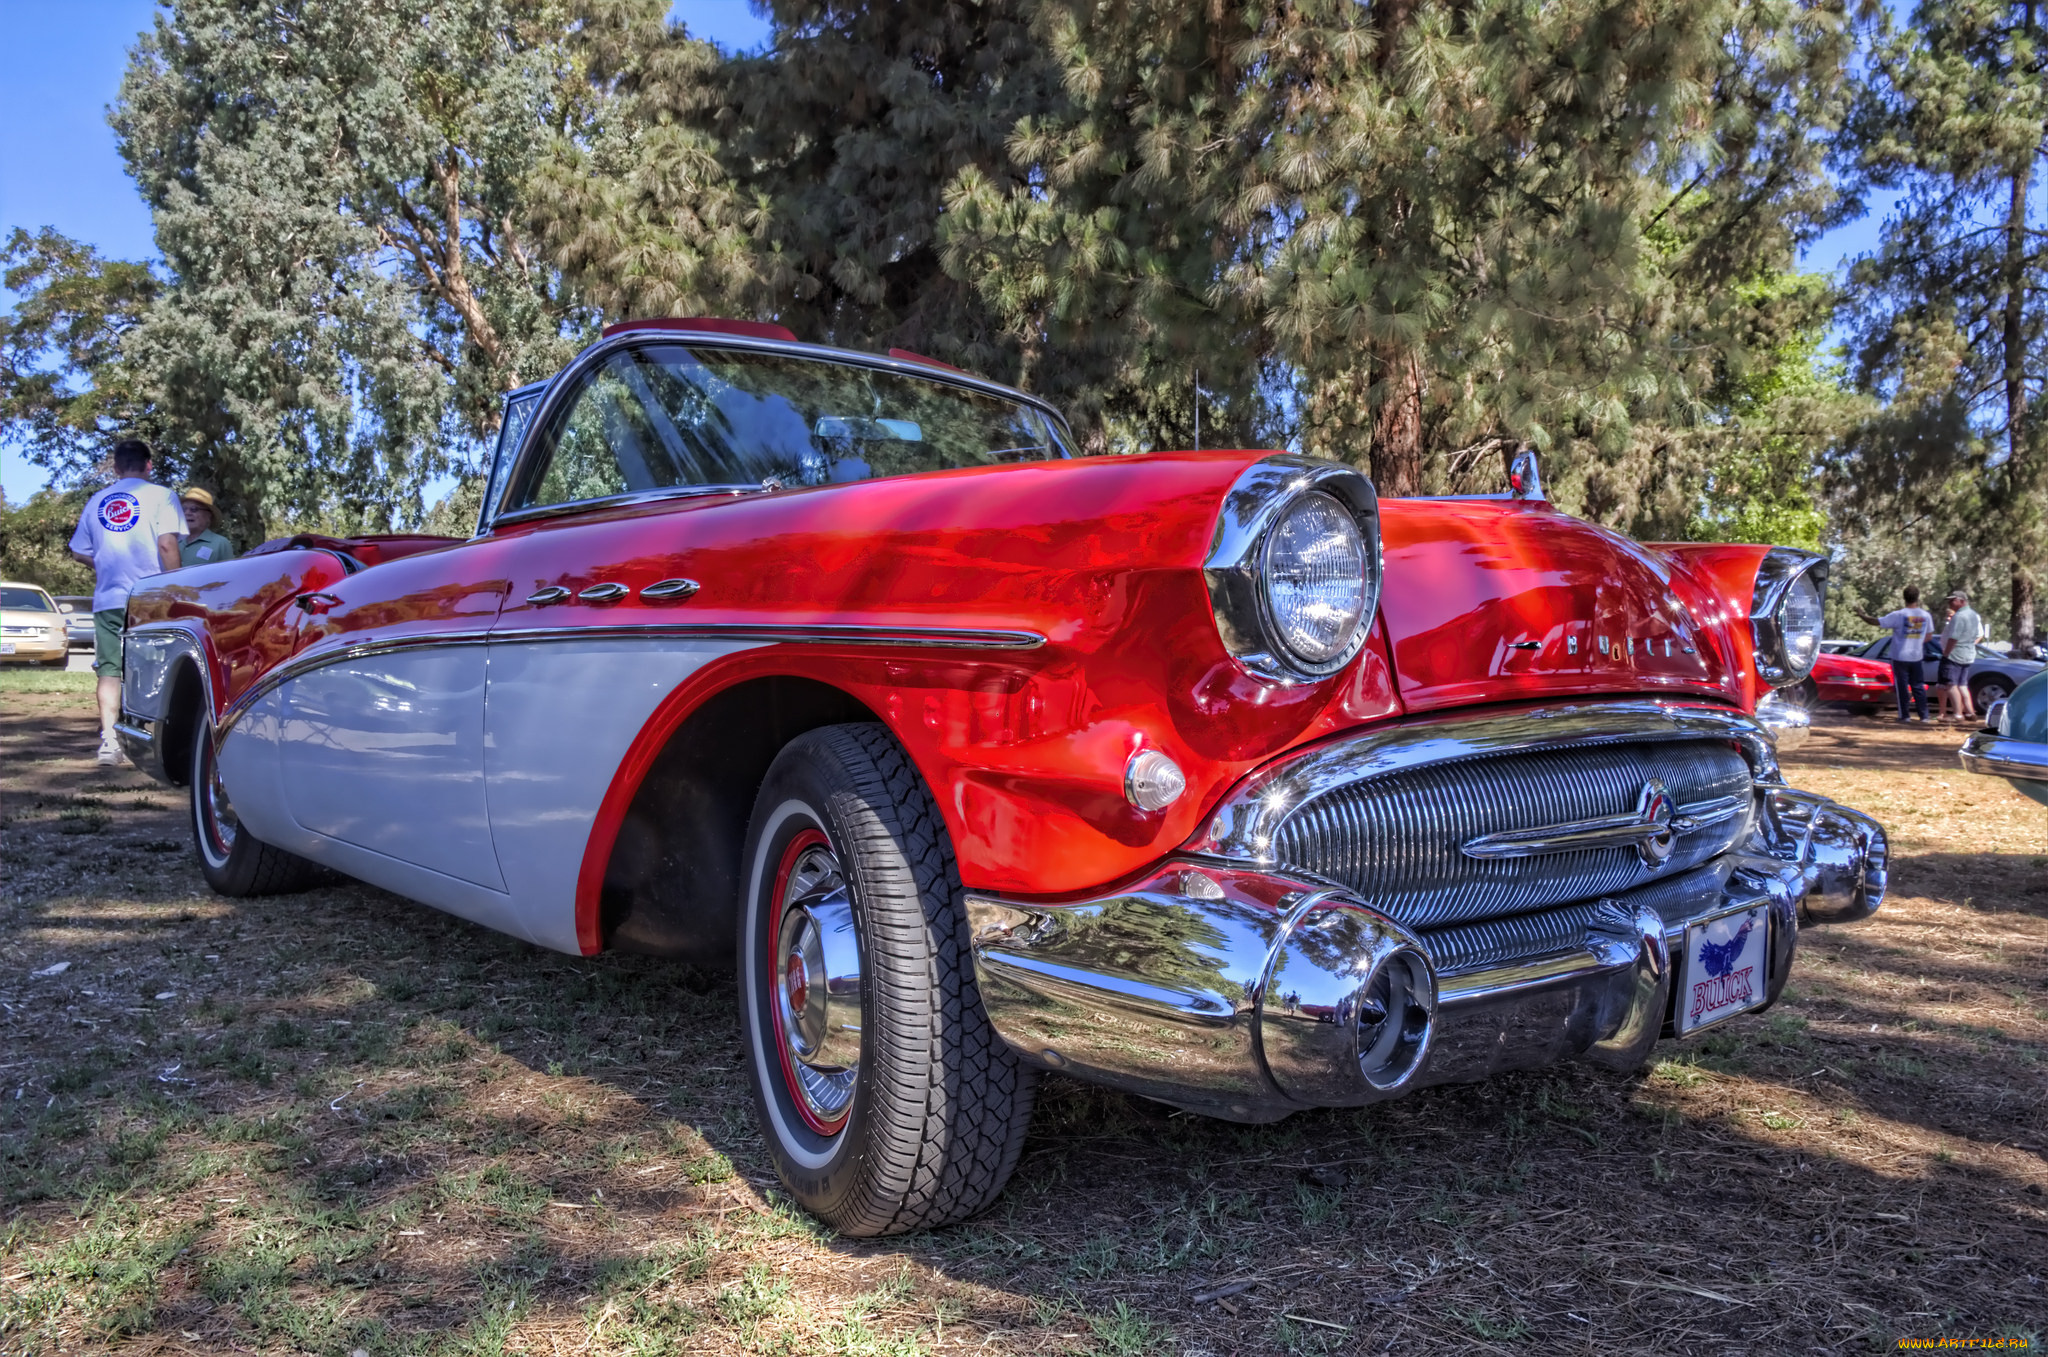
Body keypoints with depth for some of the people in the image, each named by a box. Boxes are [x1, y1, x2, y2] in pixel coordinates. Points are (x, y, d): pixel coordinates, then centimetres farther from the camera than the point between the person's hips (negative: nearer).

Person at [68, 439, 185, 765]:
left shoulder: (96, 502, 15)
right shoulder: (160, 495, -1)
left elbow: (80, 551, 18)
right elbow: (167, 544, -11)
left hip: (107, 599, 3)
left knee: (110, 669, 3)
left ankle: (108, 739, -6)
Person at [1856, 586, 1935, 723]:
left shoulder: (1898, 615, -15)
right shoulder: (1926, 615, -1)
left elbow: (1876, 622, -13)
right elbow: (1929, 635, 10)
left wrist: (1862, 615, 3)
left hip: (1900, 656, -3)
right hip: (1916, 657, 3)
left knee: (1902, 686, 4)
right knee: (1918, 686, 11)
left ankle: (1904, 716, 5)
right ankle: (1924, 715, 11)